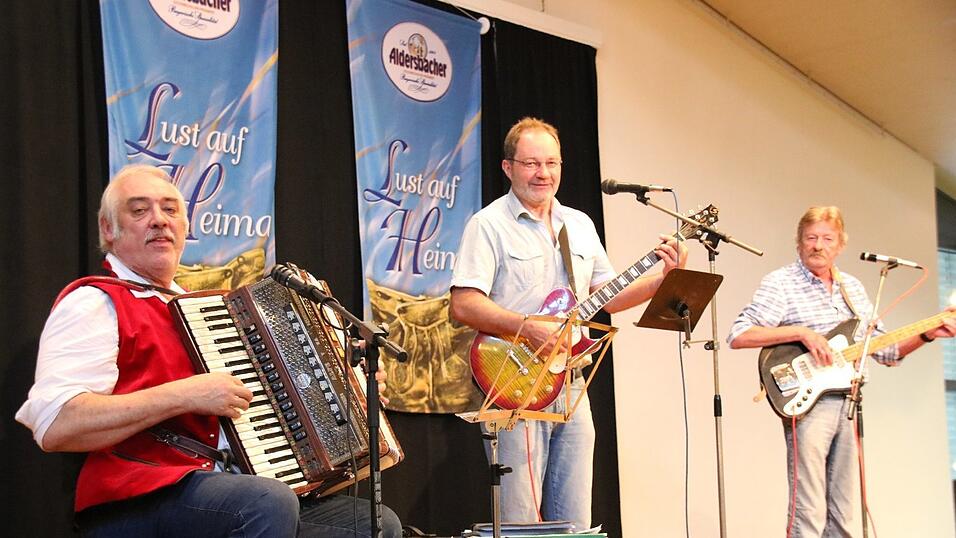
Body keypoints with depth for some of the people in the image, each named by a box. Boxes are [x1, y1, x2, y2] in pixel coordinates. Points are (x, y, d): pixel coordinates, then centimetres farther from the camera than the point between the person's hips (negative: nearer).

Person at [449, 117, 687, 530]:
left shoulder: (580, 225, 16)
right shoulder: (489, 225, -5)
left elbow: (606, 295, 18)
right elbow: (463, 304, -14)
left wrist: (665, 278, 4)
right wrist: (529, 327, -24)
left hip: (571, 386, 6)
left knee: (575, 520, 10)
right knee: (519, 523, -4)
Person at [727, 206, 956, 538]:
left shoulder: (853, 288, 16)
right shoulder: (781, 283, -4)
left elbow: (884, 348, 20)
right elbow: (738, 336, -15)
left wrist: (926, 335, 5)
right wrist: (800, 331, -21)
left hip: (850, 404, 6)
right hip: (807, 406, -6)